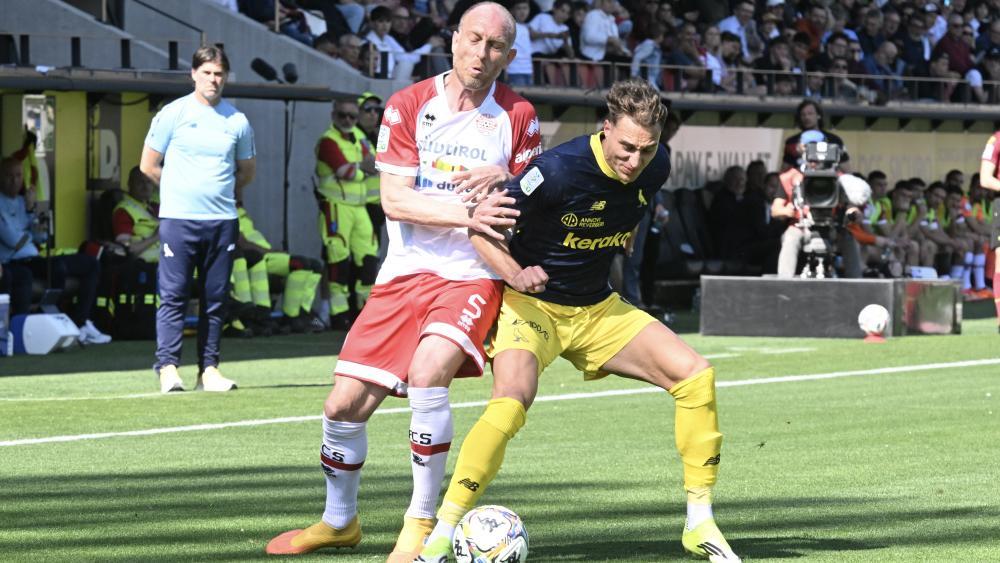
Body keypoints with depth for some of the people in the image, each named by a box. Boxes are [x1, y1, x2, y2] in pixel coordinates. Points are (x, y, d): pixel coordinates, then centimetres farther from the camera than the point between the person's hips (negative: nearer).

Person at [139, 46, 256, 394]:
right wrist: (181, 190, 10)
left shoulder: (237, 121, 10)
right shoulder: (173, 114, 1)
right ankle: (168, 367, -9)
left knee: (215, 299, 5)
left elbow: (246, 171, 22)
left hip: (222, 220, 3)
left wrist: (218, 192, 13)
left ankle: (209, 369, 9)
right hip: (178, 219, -3)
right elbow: (148, 165, 6)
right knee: (173, 296, -8)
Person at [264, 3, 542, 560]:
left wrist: (504, 177, -16)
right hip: (406, 272, 2)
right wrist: (468, 213, -23)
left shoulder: (519, 117, 1)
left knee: (428, 370, -30)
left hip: (474, 277, -2)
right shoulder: (409, 105, 1)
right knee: (344, 406, 0)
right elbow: (394, 199, -8)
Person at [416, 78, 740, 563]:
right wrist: (515, 273, -36)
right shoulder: (558, 169, -27)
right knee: (511, 400, -32)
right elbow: (479, 227, -21)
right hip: (532, 304, -6)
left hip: (597, 308, 6)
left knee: (695, 374, -8)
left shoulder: (655, 168, -7)